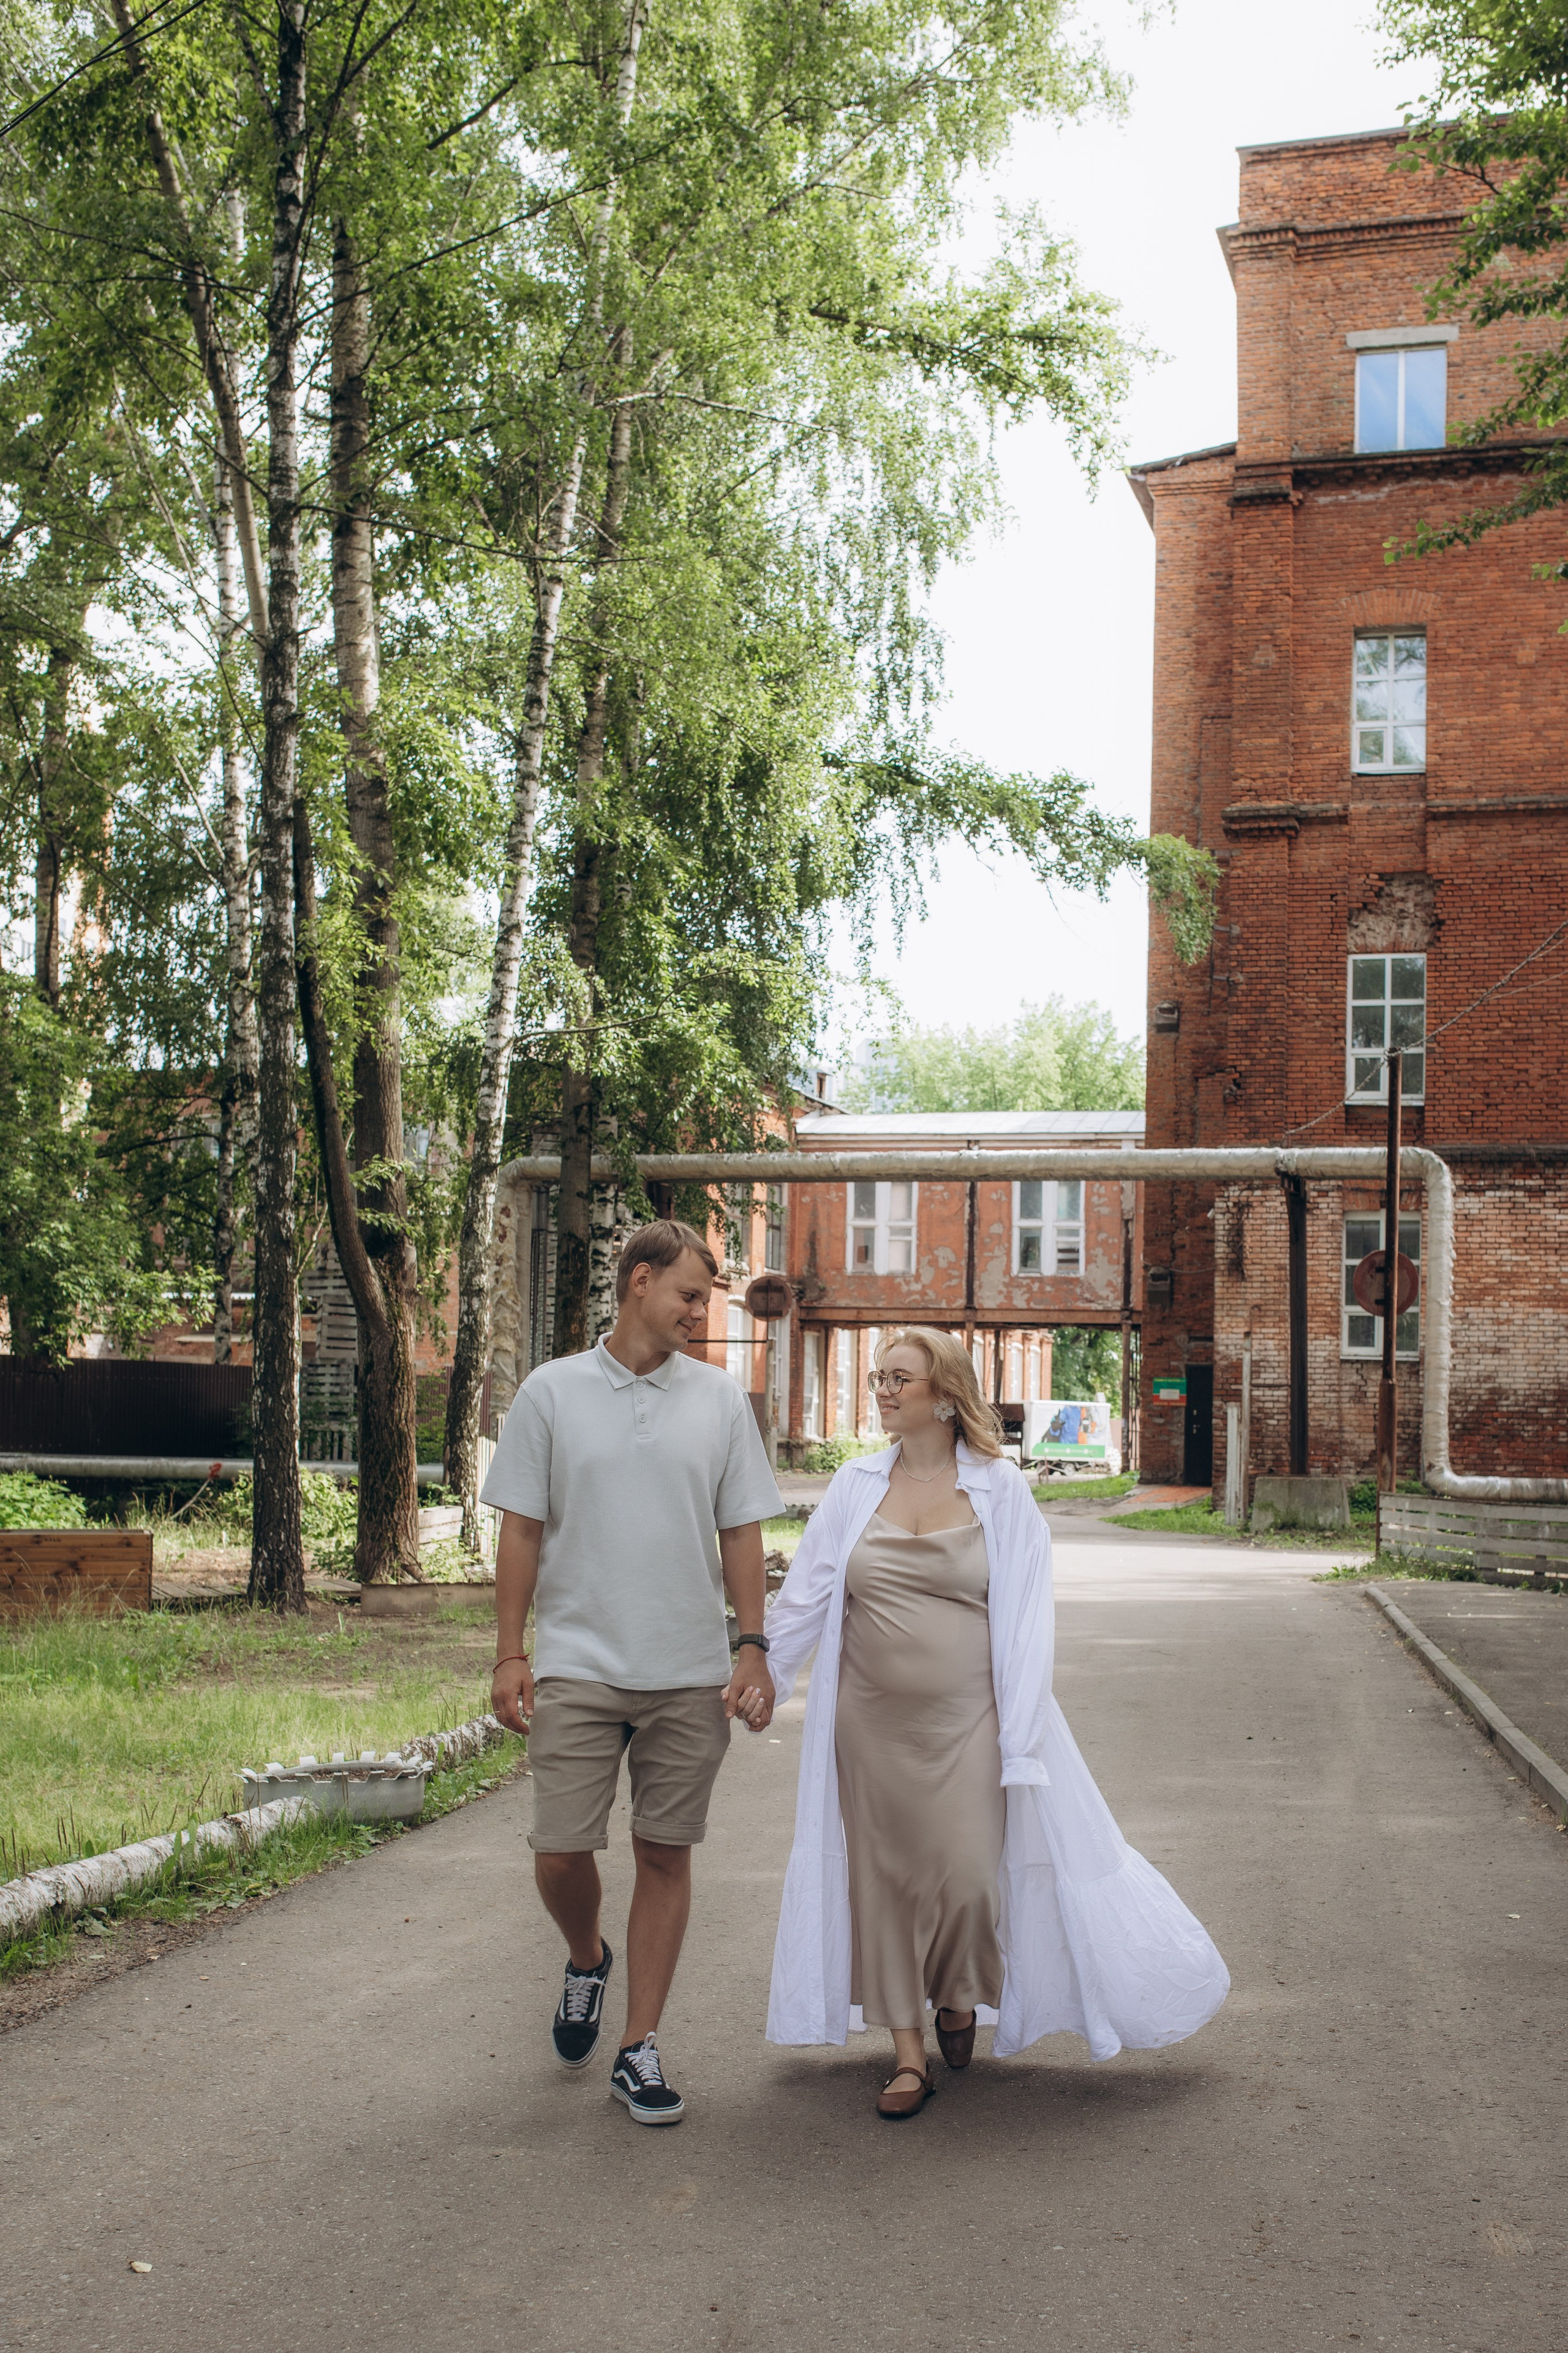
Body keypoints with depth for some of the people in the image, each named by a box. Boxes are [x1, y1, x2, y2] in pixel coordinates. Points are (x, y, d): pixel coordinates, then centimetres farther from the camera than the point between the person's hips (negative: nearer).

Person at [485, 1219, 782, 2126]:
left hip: (689, 1674, 1)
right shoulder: (553, 1391, 2)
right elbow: (521, 1530, 3)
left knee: (666, 1855, 5)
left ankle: (640, 2049, 15)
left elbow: (742, 1533, 8)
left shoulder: (721, 1398, 6)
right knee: (561, 1852, -3)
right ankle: (588, 1961, 30)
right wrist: (511, 1654, -2)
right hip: (577, 1666, -1)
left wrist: (754, 1649, 1)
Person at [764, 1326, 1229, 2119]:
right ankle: (908, 2053, 21)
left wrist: (1021, 1746, -7)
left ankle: (959, 1994, 28)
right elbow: (803, 1597, 7)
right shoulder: (856, 1486, 3)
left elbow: (1024, 1619, -4)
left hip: (965, 1723, -2)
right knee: (885, 1878, 6)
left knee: (967, 1875, -5)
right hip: (871, 1725, 2)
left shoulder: (1000, 1491, -3)